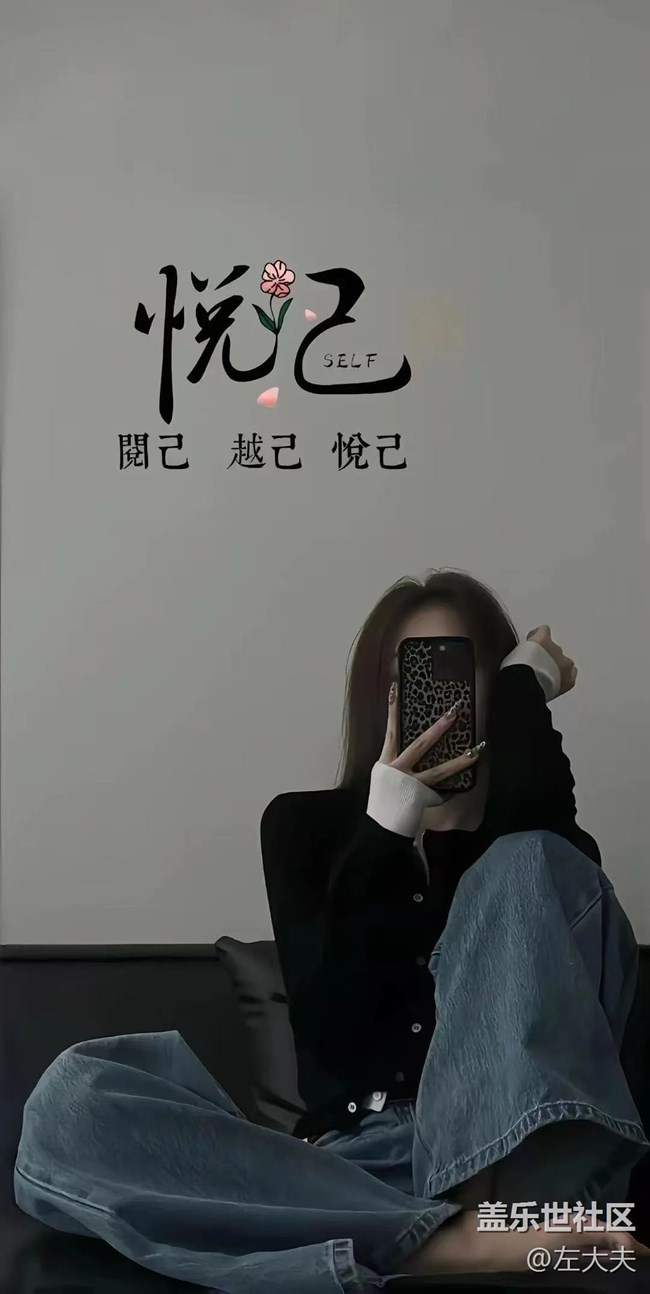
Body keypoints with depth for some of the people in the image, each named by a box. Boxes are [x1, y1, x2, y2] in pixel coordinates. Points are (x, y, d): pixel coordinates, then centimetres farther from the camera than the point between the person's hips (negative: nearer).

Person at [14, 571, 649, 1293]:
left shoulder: (532, 845, 11)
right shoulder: (308, 826, 12)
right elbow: (327, 1030, -2)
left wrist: (527, 679, -3)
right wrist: (388, 828, -12)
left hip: (511, 1150, 0)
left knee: (527, 862, -18)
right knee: (70, 1104, -22)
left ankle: (518, 1218, -36)